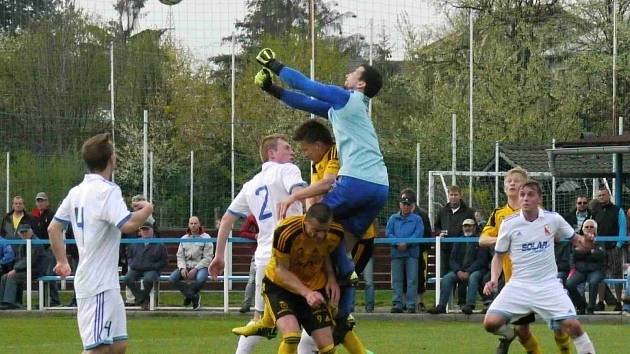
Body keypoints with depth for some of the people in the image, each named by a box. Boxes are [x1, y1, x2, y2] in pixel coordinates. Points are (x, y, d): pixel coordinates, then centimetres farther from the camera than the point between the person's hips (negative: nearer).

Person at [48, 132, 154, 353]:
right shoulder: (108, 190, -14)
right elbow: (127, 225, -27)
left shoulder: (77, 192, 12)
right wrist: (146, 210, -9)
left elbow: (53, 228, 17)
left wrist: (62, 261, 27)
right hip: (100, 285, -9)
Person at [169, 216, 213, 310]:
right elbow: (180, 256, 10)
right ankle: (194, 297, -11)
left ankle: (188, 294, -7)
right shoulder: (184, 239, 15)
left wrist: (195, 269, -18)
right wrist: (182, 268, -11)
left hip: (200, 266, -4)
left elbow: (207, 258, -6)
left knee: (201, 278, -39)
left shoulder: (206, 238, 1)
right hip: (186, 266, 4)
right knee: (172, 278, -23)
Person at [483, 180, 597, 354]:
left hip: (548, 285, 0)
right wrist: (494, 279, -8)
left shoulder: (553, 219, -2)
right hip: (519, 285, 0)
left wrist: (586, 241, -13)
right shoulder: (509, 224, -3)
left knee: (572, 325, -17)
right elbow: (499, 255, 8)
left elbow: (575, 240, 11)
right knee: (490, 322, -15)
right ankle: (508, 334, 20)